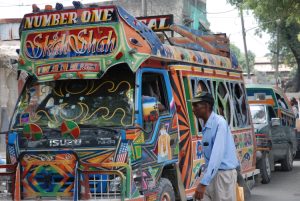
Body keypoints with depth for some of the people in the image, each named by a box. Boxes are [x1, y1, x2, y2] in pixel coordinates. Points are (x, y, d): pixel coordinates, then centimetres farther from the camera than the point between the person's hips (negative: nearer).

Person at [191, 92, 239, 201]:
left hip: (224, 174, -8)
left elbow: (217, 154, -27)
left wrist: (203, 183, -32)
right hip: (211, 173, 8)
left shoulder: (219, 123, -19)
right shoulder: (205, 125, 8)